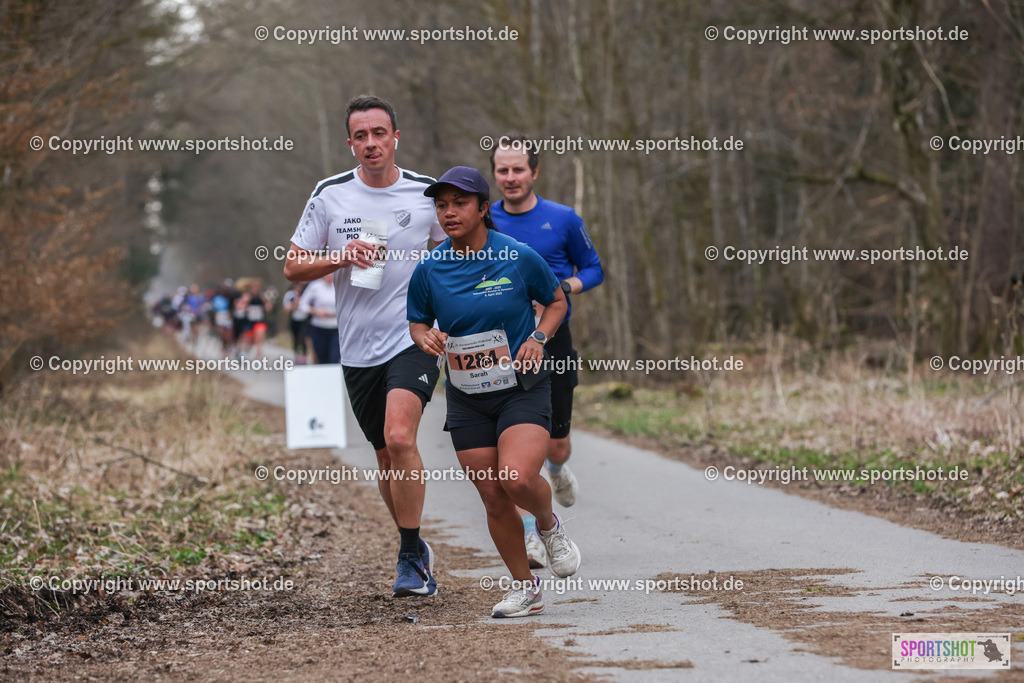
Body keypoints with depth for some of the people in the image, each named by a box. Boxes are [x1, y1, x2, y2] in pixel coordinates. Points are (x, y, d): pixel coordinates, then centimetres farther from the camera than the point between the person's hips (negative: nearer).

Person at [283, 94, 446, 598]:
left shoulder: (427, 193, 1)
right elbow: (293, 267, 6)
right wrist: (341, 258, -12)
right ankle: (416, 551, 31)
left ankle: (411, 559, -14)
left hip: (415, 339, -3)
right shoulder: (329, 195, 2)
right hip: (358, 349, 3)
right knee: (387, 458, 11)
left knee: (399, 437, -23)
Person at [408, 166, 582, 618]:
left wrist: (539, 337, -9)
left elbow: (556, 300, 8)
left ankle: (549, 525, 10)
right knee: (493, 498, 2)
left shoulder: (518, 257, -8)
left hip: (523, 390, -3)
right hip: (467, 400, 3)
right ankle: (525, 589, 20)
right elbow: (416, 323, 12)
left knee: (517, 479, -24)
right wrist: (427, 337, -11)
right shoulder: (429, 270, -3)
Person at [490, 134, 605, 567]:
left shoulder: (563, 219, -1)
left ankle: (558, 472, 43)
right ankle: (529, 536, -5)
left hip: (553, 344, 0)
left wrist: (564, 288, -12)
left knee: (555, 445, 5)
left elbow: (593, 270, 8)